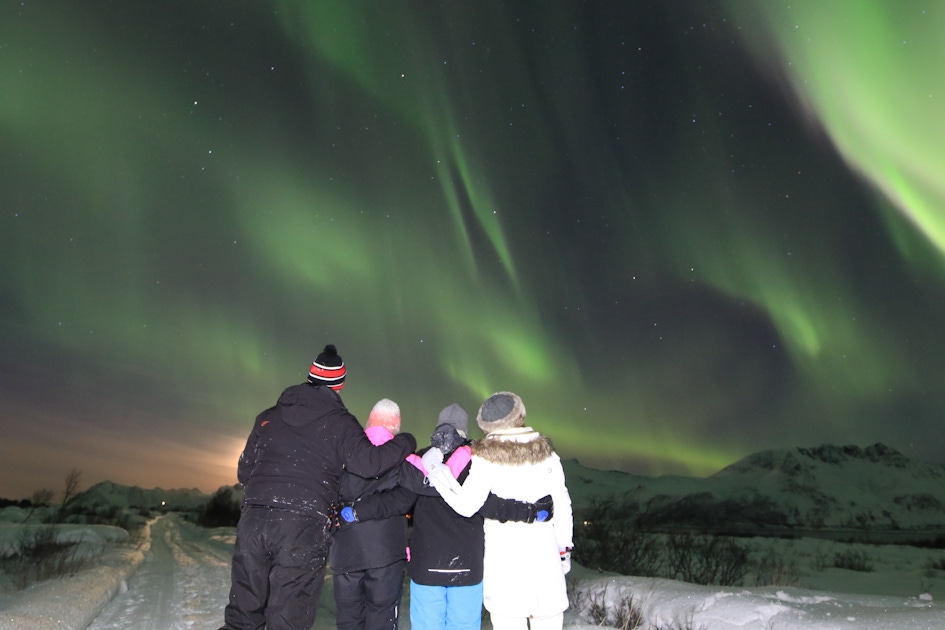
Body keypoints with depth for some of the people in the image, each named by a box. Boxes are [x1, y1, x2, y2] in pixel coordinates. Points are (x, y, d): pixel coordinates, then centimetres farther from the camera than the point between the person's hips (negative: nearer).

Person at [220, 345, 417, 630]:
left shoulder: (269, 416, 15)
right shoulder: (340, 423, -1)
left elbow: (244, 471, 20)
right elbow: (368, 462, -13)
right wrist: (405, 442, 3)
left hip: (254, 519, 5)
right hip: (304, 526, -4)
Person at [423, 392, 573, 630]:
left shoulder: (486, 458, -8)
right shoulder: (546, 454, 2)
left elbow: (466, 505, -19)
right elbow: (562, 507, 5)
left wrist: (435, 469, -11)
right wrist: (564, 549, 17)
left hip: (502, 554, -2)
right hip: (543, 551, 3)